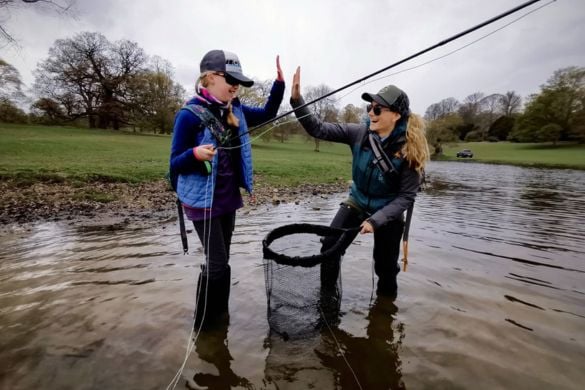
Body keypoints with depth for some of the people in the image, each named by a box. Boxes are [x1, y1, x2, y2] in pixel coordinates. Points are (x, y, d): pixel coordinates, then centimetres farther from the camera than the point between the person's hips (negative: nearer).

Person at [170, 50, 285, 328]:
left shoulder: (235, 111, 4)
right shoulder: (190, 114, -15)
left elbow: (267, 114, 16)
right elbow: (175, 164, -13)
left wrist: (279, 83, 2)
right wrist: (195, 154, -34)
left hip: (228, 198, 7)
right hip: (203, 201, -7)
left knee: (221, 261, 16)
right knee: (217, 264, -4)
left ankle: (219, 316, 35)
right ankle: (203, 322, 20)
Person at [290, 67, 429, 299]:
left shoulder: (409, 149, -22)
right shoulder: (360, 133, -15)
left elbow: (406, 196, -17)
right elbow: (318, 129, -18)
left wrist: (376, 220, -26)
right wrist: (296, 99, -29)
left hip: (388, 213, -2)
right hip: (356, 203, 2)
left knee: (385, 266, 12)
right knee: (329, 247, -8)